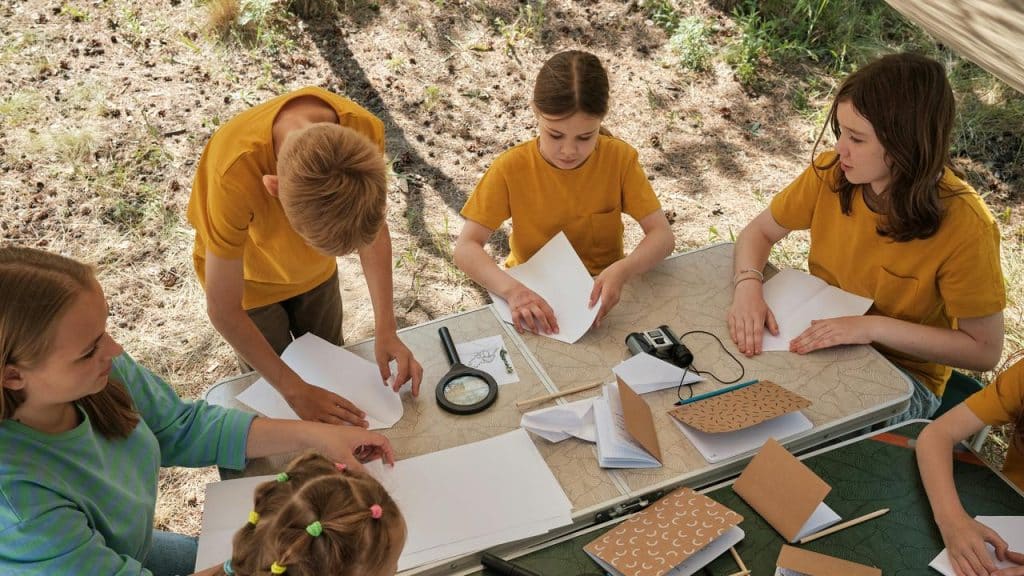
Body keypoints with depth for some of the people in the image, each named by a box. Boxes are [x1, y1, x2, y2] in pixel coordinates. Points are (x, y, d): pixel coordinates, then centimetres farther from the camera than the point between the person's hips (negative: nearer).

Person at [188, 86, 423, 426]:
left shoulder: (363, 131, -34)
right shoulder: (235, 174, -44)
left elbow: (374, 229, -14)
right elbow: (223, 310, -31)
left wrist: (386, 330, -21)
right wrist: (295, 391, -28)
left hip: (316, 273, 3)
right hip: (247, 279, -3)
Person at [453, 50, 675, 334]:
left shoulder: (619, 158, -13)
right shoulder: (511, 167, -16)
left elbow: (663, 235, -14)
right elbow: (465, 248, -19)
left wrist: (621, 271, -34)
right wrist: (512, 289, -38)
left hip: (600, 291, 1)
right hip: (532, 292, -1)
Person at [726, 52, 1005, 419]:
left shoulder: (963, 225, -24)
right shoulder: (831, 173, -13)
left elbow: (985, 351, -16)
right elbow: (759, 232, 1)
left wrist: (875, 326, -27)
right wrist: (747, 287, -20)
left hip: (902, 372, -4)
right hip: (817, 340, 4)